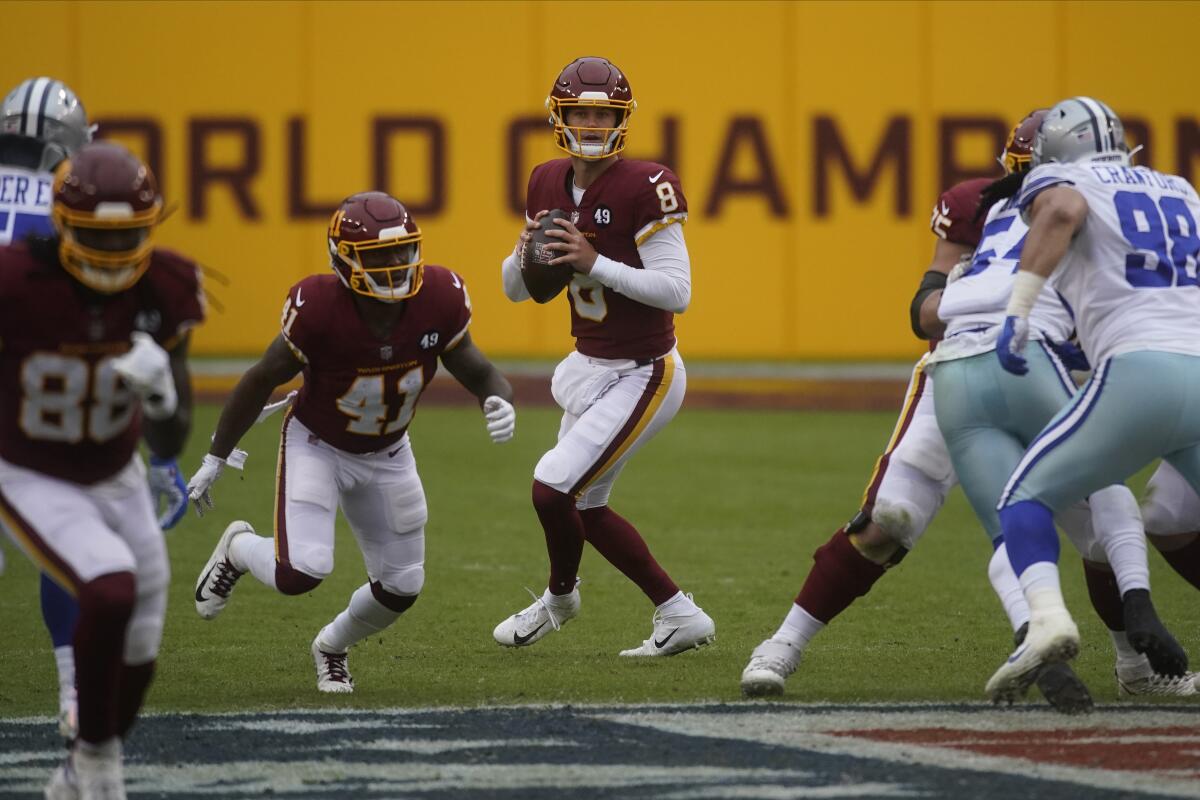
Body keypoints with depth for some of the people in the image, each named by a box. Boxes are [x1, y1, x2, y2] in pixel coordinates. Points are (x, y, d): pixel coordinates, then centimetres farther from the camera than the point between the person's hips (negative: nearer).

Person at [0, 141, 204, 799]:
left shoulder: (162, 290, -16)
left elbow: (170, 443, -12)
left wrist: (160, 390, -34)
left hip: (116, 479, 5)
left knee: (138, 647, 10)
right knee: (111, 587, -29)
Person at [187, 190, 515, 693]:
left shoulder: (439, 298, -21)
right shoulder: (319, 309, -31)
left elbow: (474, 371, -5)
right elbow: (264, 379, -16)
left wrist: (499, 403, -31)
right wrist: (215, 460, -7)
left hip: (386, 456, 4)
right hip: (316, 446, -4)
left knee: (401, 588, 7)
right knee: (301, 572, -23)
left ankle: (331, 647, 39)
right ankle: (238, 549, 14)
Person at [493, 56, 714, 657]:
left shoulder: (644, 188, -20)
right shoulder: (548, 185, 2)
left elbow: (677, 291, -23)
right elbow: (516, 289, 9)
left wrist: (595, 264, -29)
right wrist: (527, 251, -13)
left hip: (642, 376, -8)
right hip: (591, 369, 8)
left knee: (552, 489, -13)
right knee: (584, 507, 14)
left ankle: (560, 596, 18)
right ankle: (678, 616, 26)